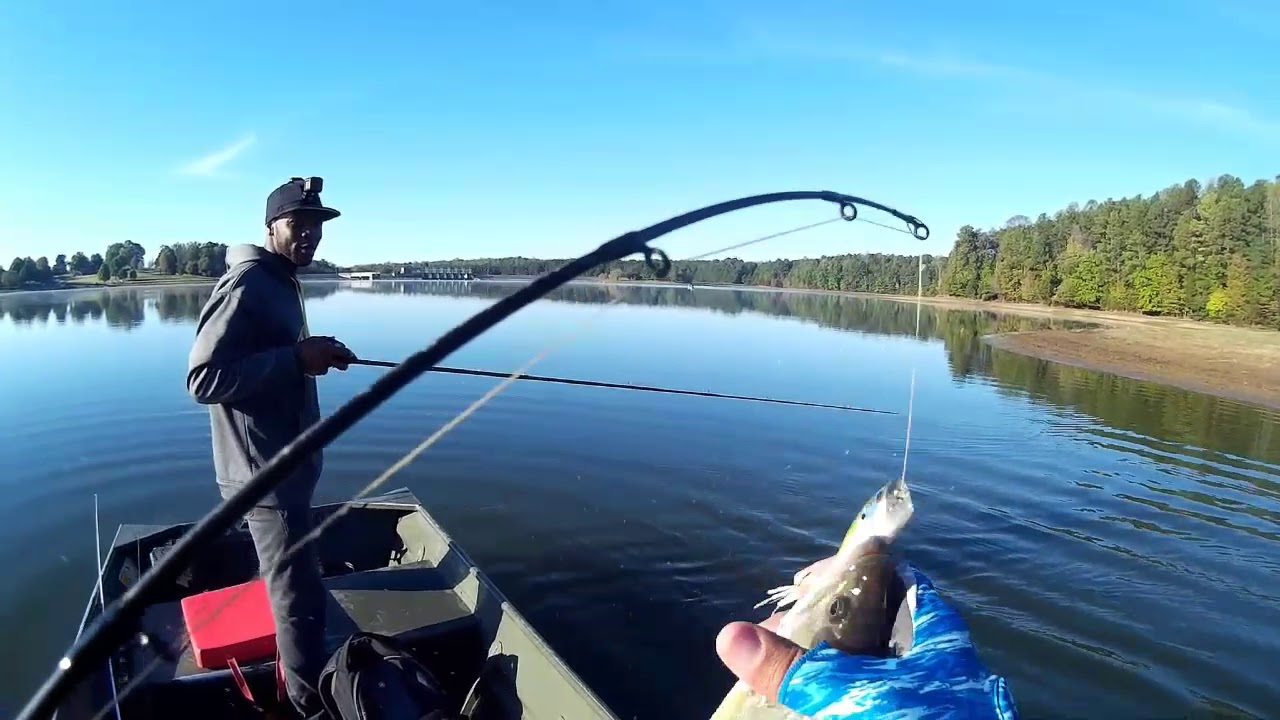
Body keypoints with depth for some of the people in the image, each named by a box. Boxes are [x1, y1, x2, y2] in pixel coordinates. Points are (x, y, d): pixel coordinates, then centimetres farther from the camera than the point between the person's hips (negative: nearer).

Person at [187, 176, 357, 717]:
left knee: (290, 583, 23)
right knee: (300, 595, -2)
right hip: (265, 470, -11)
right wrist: (296, 359, -28)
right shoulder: (246, 286, -19)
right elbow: (203, 379, -26)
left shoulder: (283, 284, 13)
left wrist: (312, 356, 8)